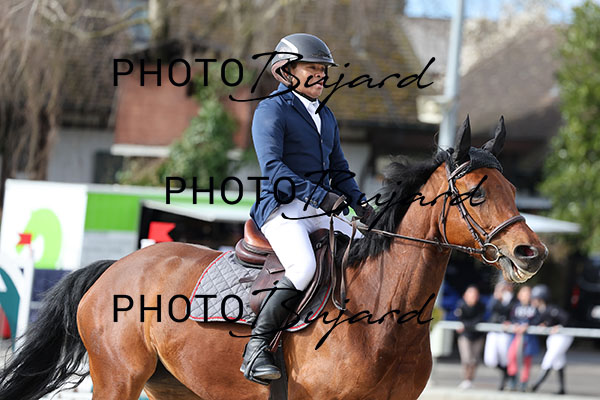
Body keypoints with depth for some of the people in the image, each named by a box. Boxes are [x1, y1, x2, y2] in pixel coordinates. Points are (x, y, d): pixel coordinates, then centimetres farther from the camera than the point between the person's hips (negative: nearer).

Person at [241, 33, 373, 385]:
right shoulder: (272, 111, -4)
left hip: (322, 215, 8)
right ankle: (256, 347, -23)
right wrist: (318, 194, -26)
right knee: (305, 269, -33)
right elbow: (272, 167, -16)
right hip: (282, 210, -8)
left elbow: (339, 171, 26)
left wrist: (360, 202, 5)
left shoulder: (326, 118, 22)